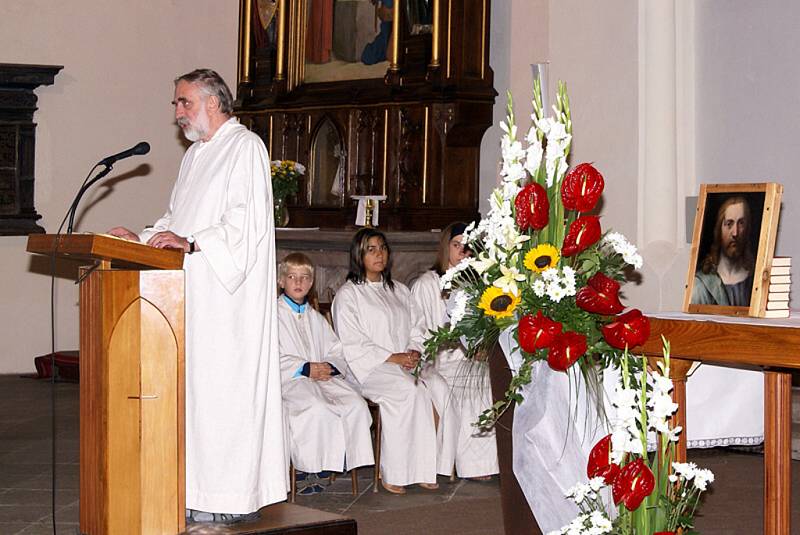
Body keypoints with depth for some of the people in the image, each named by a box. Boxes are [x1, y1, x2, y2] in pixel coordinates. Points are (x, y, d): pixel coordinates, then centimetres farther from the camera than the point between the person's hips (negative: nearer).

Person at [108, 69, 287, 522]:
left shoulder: (246, 148, -7)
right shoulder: (196, 155, 21)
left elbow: (247, 224, -17)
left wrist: (190, 243, -24)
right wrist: (143, 240, 10)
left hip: (228, 293, -9)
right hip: (193, 294, 9)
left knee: (222, 388, -9)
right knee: (195, 387, 6)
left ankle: (228, 495, -4)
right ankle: (199, 489, 10)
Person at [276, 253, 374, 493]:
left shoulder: (316, 318, 26)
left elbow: (337, 351, 20)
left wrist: (330, 367, -5)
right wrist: (305, 368, -15)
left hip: (323, 376, 5)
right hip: (289, 380, -5)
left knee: (356, 404, -22)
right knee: (317, 409, -35)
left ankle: (351, 460, -17)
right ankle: (309, 470, -27)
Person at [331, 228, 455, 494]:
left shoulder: (399, 291, 24)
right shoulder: (348, 294, 4)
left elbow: (418, 329, 20)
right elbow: (352, 345, -6)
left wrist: (414, 352, -4)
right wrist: (392, 357, -14)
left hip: (407, 362, 5)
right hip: (369, 367, -5)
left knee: (439, 386, -26)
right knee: (409, 389, -34)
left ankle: (428, 466, -24)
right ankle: (394, 472, -32)